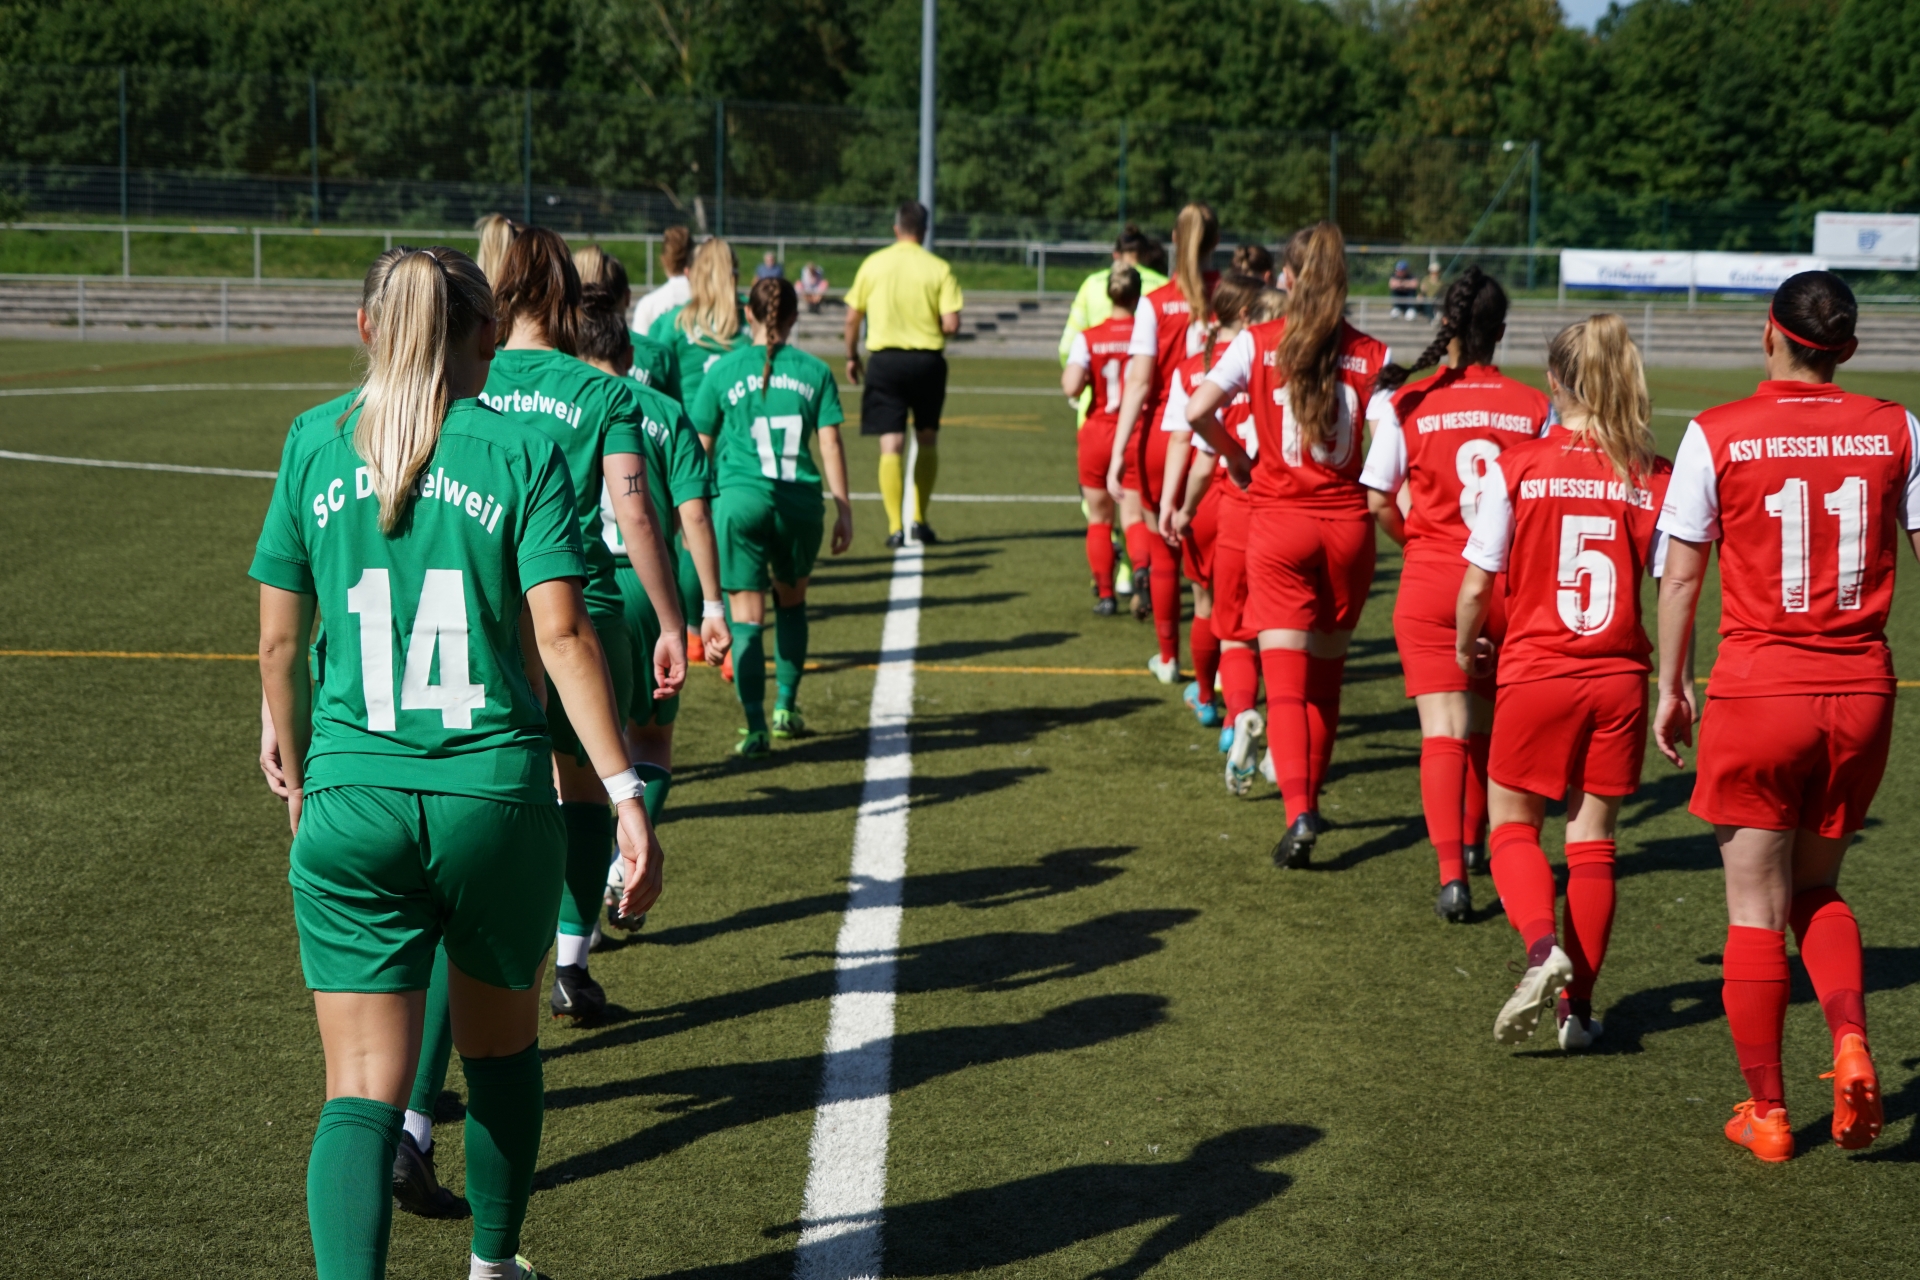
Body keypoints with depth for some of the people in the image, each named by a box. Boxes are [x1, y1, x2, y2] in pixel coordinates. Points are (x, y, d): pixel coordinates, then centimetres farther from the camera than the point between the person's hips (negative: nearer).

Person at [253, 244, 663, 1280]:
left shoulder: (315, 447, 5)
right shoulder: (523, 454, -2)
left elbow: (279, 638, 8)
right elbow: (561, 633, -11)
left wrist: (295, 769, 24)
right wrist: (624, 793, -10)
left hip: (352, 801, 0)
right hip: (494, 796, 0)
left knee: (361, 1092, -1)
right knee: (500, 1047, 22)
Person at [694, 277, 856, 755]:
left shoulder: (725, 371, 4)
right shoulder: (815, 371, 5)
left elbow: (701, 447, 8)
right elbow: (830, 444, 1)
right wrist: (844, 507, 7)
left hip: (739, 499, -1)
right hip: (800, 500, 2)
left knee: (747, 615, 1)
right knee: (791, 599, 24)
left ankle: (756, 727, -8)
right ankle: (786, 707, 28)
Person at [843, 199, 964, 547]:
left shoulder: (873, 264, 0)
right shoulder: (939, 269, -4)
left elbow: (852, 317, 4)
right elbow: (951, 324, -9)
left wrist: (851, 356, 18)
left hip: (886, 360, 0)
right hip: (927, 361, 0)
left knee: (891, 445, 0)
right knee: (927, 440, 17)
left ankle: (895, 526, -7)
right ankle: (919, 519, 17)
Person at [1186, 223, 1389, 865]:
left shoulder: (1259, 343, -3)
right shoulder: (1371, 355, -1)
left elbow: (1197, 409, -12)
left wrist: (1237, 458, 4)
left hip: (1278, 522, -2)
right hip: (1348, 524, 2)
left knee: (1286, 679, -4)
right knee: (1326, 677, 17)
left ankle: (1298, 814, -20)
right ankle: (1309, 800, 28)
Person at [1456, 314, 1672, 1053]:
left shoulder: (1517, 467, -8)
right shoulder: (1654, 477, -3)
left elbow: (1478, 583, -5)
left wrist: (1466, 644, 13)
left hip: (1536, 673, -2)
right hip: (1619, 678, 2)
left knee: (1512, 825, 14)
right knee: (1592, 839, 13)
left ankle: (1543, 948, -12)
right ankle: (1578, 1004, 14)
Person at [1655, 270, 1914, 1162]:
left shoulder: (1717, 435, -6)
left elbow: (1680, 574, -2)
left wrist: (1670, 685, 9)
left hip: (1758, 691, -3)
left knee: (1756, 907, 8)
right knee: (1818, 890, 21)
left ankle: (1765, 1112, 13)